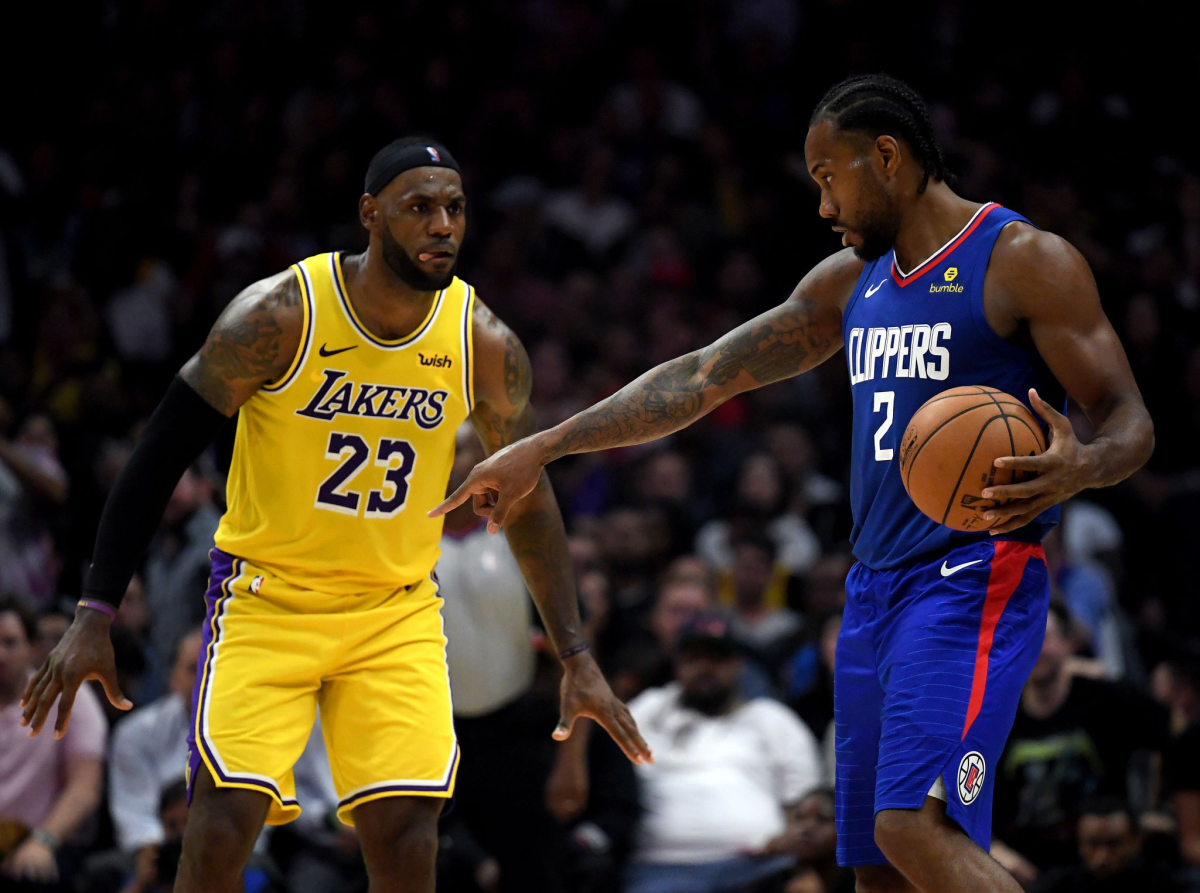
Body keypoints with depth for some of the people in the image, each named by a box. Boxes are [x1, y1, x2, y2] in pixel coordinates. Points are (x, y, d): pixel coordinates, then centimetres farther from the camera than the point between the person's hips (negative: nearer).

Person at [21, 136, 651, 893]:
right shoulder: (279, 314, -17)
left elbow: (527, 498, 8)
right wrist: (95, 617, -14)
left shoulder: (484, 344, -7)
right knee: (222, 826, -16)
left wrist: (577, 658, 6)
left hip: (397, 610, 2)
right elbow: (161, 456, -10)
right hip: (267, 596, -2)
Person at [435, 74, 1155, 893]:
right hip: (875, 592, 8)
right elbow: (702, 378, 18)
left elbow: (1129, 421, -8)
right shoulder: (851, 281, 16)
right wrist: (543, 450, 14)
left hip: (974, 581, -8)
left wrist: (1082, 468, -32)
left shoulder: (1026, 263, -6)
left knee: (915, 825, -25)